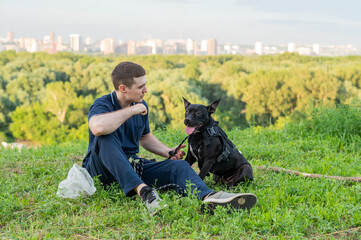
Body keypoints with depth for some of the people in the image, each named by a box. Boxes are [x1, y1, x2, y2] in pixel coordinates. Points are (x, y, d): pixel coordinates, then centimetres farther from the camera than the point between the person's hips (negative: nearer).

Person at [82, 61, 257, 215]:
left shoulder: (142, 106, 8)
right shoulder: (103, 105, -15)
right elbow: (98, 128, -41)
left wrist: (167, 152, 8)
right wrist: (132, 110, -28)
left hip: (132, 167, 6)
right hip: (101, 170, -6)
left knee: (178, 166, -18)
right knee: (106, 137, -36)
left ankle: (208, 196, -48)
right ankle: (142, 190, -48)